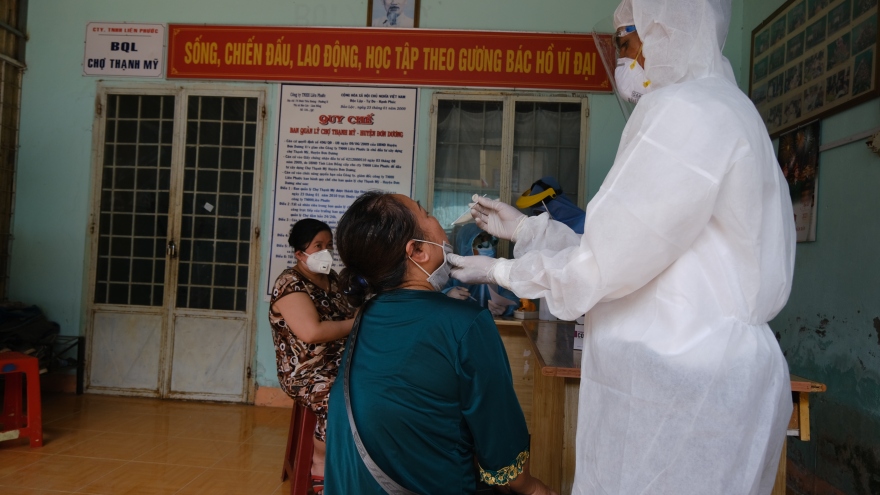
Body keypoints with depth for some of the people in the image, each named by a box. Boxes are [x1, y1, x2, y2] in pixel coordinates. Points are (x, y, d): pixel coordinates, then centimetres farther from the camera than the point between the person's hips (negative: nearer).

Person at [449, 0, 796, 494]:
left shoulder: (686, 111, -17)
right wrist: (524, 226, 16)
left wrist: (500, 271, -2)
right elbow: (626, 245, 14)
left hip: (682, 375, -9)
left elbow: (606, 265, -16)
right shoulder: (724, 107, 15)